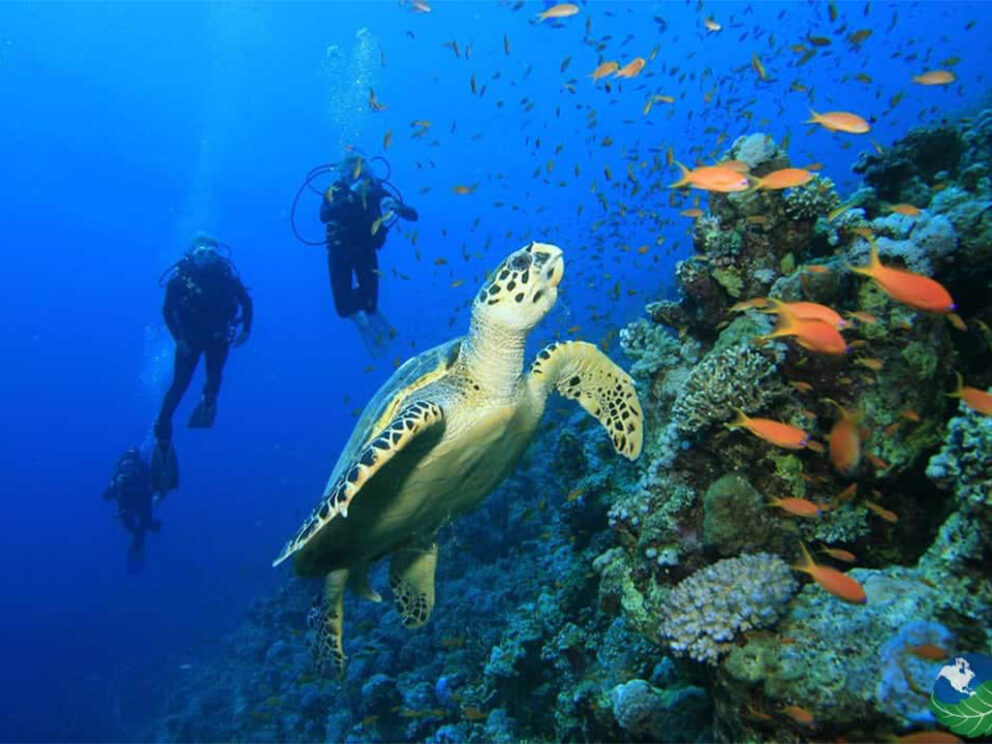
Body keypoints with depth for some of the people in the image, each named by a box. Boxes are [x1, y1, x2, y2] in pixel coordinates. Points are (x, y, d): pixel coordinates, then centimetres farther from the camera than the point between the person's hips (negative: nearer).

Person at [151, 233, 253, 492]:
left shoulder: (226, 274, -14)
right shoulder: (179, 277, -17)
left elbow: (245, 301, -2)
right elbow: (167, 310, -8)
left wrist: (246, 329, -8)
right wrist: (178, 339, -13)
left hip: (217, 337, 1)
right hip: (189, 338, -1)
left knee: (214, 378, 1)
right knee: (179, 385, -4)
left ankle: (208, 400, 38)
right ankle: (162, 432, 6)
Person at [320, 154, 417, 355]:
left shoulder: (375, 190, -13)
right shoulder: (334, 192, -14)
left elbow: (413, 215, -16)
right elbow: (324, 216, -34)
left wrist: (398, 207, -39)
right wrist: (350, 197, -43)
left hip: (365, 250, 1)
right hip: (340, 251, 0)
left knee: (369, 302, -8)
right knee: (344, 306, -9)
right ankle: (361, 319, 28)